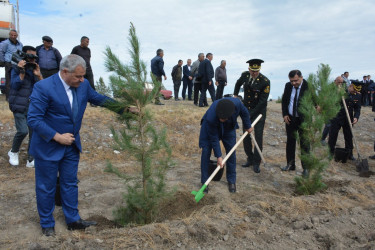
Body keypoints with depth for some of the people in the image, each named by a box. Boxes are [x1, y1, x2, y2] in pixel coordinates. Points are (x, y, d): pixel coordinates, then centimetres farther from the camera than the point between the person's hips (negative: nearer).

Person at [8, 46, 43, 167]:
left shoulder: (35, 69, 11)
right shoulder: (16, 69, 0)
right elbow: (14, 85, -11)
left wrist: (39, 75, -12)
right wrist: (22, 72, -19)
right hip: (20, 106, -4)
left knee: (34, 132, 1)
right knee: (23, 131, -15)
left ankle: (31, 159, 12)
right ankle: (13, 152, 13)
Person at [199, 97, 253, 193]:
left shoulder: (236, 103, -38)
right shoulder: (210, 118, -44)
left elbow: (244, 112, -11)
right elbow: (214, 139, -30)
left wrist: (248, 126, 3)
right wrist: (219, 156, -26)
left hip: (228, 127, 3)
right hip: (210, 127, -3)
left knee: (231, 152, 2)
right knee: (206, 152, -11)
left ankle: (231, 181, 17)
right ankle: (204, 182, 3)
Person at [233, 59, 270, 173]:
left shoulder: (265, 82, -19)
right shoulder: (245, 75, -4)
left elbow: (262, 101, -19)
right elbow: (238, 83, 22)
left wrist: (251, 114, -20)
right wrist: (235, 95, 17)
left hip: (259, 111, -4)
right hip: (246, 109, 5)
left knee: (258, 137, -4)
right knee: (246, 136, 6)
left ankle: (256, 163, 4)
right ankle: (250, 159, 20)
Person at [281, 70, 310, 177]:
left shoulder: (308, 86, -14)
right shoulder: (288, 86, 1)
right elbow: (284, 100, 11)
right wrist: (285, 114, 1)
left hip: (303, 120, -5)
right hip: (290, 119, 5)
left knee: (304, 144, 0)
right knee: (290, 142, 13)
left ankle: (306, 168, 10)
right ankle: (290, 165, 26)